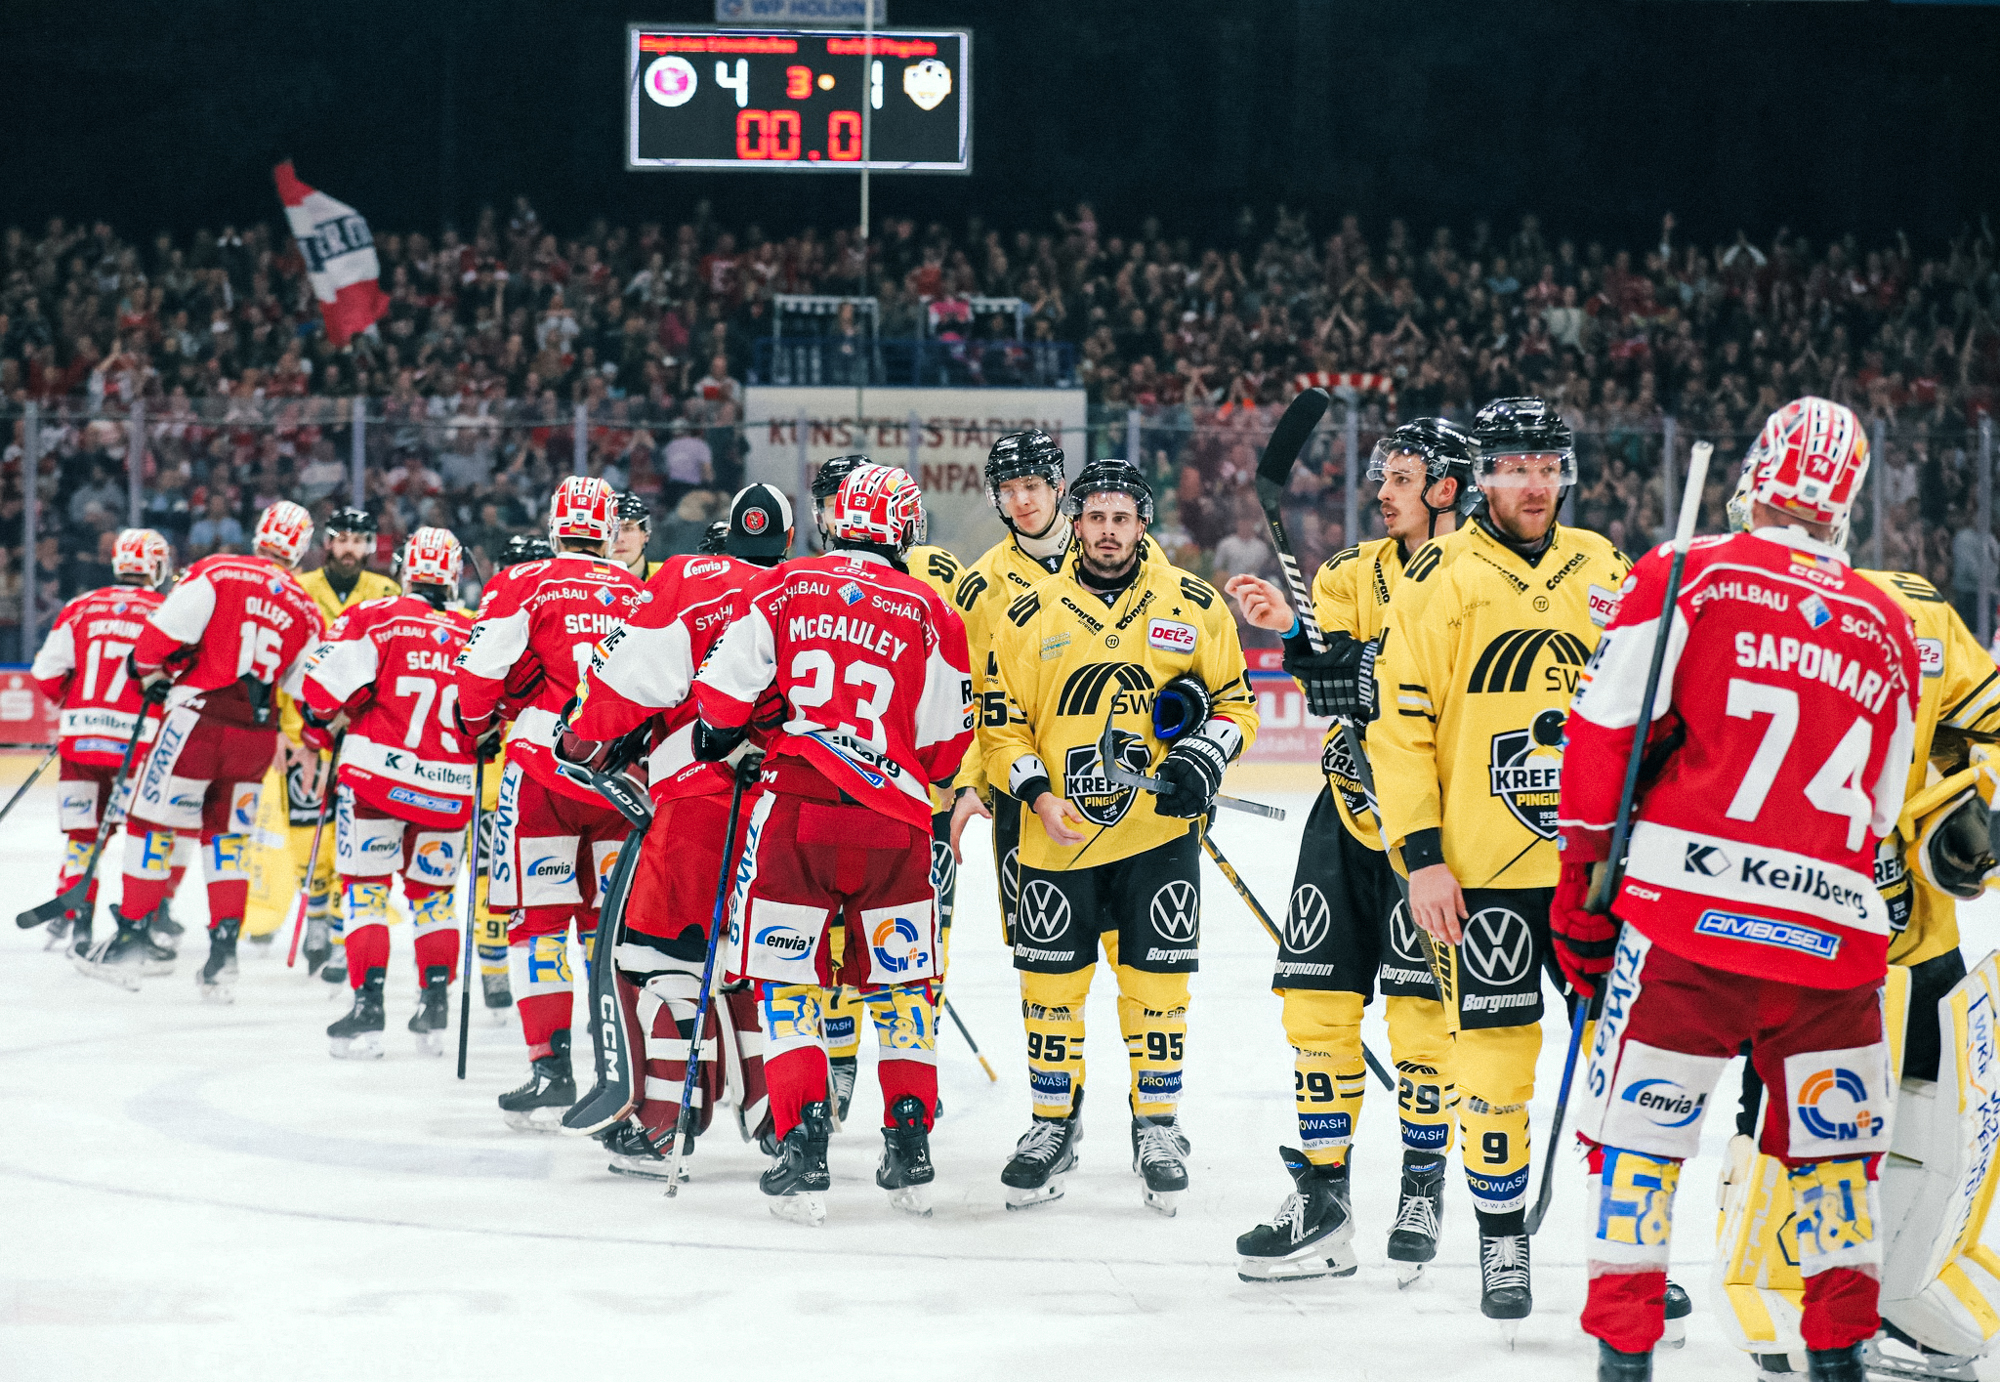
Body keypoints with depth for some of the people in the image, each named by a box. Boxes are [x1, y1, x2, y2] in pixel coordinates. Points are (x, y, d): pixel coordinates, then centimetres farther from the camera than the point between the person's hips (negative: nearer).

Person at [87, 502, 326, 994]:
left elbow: (166, 630, -8)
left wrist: (151, 671, 10)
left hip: (200, 719, -4)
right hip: (256, 732, 4)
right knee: (227, 834, 17)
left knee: (153, 822, 8)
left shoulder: (217, 572, -3)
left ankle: (131, 936, 12)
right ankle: (224, 946, 8)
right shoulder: (305, 608, 9)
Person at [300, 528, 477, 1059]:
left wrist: (322, 727, 8)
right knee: (433, 889, 19)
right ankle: (436, 1004, 15)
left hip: (377, 774, -2)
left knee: (366, 886, 6)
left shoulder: (376, 616, 0)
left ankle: (368, 1004, -4)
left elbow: (329, 675, -8)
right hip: (449, 788, 2)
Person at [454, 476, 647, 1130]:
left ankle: (551, 1068, -4)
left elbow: (484, 669, -6)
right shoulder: (645, 595, 12)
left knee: (538, 916, 3)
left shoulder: (523, 584, 0)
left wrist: (481, 728, 13)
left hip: (546, 766, -3)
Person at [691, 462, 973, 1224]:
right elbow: (947, 741, 5)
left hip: (794, 807, 0)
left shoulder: (786, 587, 3)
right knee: (903, 979, 16)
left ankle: (804, 1149, -3)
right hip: (893, 818, 1)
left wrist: (715, 744, 20)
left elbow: (726, 684, 1)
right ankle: (909, 1146, 14)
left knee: (786, 978, 7)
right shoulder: (929, 612, 2)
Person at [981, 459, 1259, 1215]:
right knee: (1051, 983, 4)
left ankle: (1158, 1128, 16)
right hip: (1057, 834, 1)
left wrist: (1204, 760, -12)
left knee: (1157, 980, 2)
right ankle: (1053, 1125, 20)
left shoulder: (1193, 606, 1)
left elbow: (1236, 701, 7)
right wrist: (1037, 795, -9)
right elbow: (1001, 721, 5)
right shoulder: (1030, 616, 2)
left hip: (1158, 831, -1)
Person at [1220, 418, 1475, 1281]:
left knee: (1421, 1010, -4)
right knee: (1317, 1001, 3)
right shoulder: (1352, 576, 11)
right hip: (1351, 813, 5)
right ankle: (1321, 1203, 10)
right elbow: (1338, 685, 0)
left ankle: (1423, 1192, 13)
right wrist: (1296, 635, -19)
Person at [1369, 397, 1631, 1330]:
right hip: (1481, 867, -3)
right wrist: (1421, 856, -10)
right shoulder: (1438, 579, -4)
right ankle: (1501, 1238, 14)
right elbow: (1401, 726, -5)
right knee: (1494, 1052, -1)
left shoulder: (1601, 570, 10)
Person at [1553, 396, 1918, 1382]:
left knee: (1638, 1123, 6)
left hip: (1687, 908, -3)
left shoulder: (1688, 576, 3)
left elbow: (1605, 731, -2)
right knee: (1833, 1139, 18)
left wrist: (1583, 889, 5)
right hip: (1833, 928, 3)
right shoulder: (1890, 632, 15)